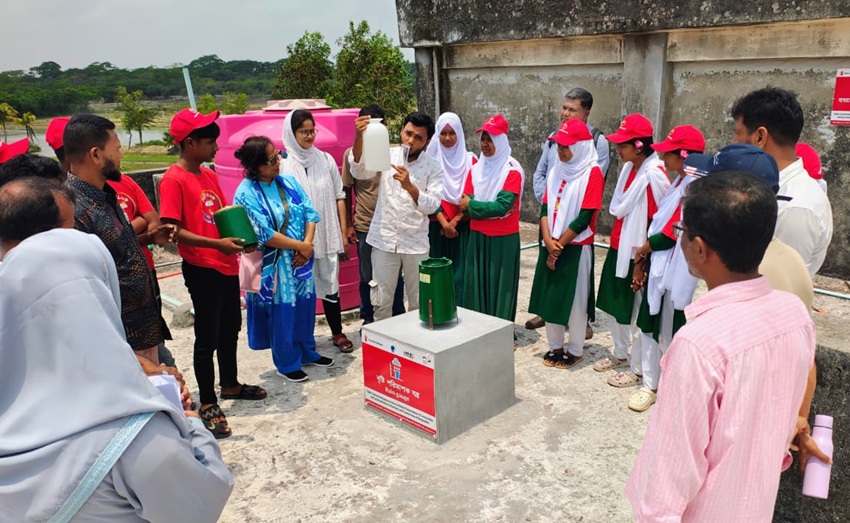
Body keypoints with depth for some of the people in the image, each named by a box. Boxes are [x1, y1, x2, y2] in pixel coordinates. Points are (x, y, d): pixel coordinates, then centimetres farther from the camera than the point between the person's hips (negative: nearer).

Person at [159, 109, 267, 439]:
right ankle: (208, 404, 16)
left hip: (227, 265, 8)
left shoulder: (209, 174, 11)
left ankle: (230, 385, 38)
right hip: (201, 269, -8)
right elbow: (173, 231, -19)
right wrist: (217, 244, -26)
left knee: (230, 328, 20)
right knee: (208, 337, 2)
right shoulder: (173, 180, -14)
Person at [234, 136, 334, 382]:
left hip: (301, 260, 6)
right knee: (281, 314, 7)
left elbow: (310, 213, 2)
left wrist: (307, 245, -13)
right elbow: (265, 235, -20)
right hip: (275, 266, -6)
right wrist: (300, 246, -15)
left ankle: (307, 353, 37)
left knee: (304, 307, 17)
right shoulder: (247, 194, -16)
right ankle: (287, 364, 25)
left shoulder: (288, 182, 3)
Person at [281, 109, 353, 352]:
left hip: (327, 235, 2)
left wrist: (343, 233, 4)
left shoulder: (326, 160, 3)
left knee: (330, 284, 11)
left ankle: (337, 333, 26)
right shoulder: (283, 165, -5)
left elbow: (339, 197, 6)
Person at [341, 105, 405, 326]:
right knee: (367, 277, 11)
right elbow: (347, 191, 4)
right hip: (365, 227, -1)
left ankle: (398, 318, 29)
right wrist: (348, 224, 2)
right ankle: (368, 320, 28)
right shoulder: (352, 154, -3)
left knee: (395, 275, 12)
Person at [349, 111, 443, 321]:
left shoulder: (434, 167, -2)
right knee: (382, 301, 7)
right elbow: (359, 172, -17)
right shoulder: (387, 155, 0)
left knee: (418, 302, 10)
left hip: (416, 243, 0)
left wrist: (409, 186, -28)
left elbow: (432, 205, -11)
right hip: (384, 240, 0)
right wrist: (359, 137, -32)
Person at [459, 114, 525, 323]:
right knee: (477, 285, 10)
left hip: (503, 238, -5)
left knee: (500, 288, 3)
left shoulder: (512, 171, -11)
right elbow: (466, 204, -1)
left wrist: (472, 205, -11)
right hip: (477, 236, 5)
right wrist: (490, 209, -18)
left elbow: (502, 206, -20)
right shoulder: (476, 168, 7)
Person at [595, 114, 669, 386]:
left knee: (636, 314, 4)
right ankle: (620, 354, 39)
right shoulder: (629, 168, 6)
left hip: (636, 254, -8)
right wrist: (615, 242, 13)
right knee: (614, 305, 20)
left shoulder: (654, 175, -19)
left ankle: (638, 370, 20)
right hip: (618, 248, 8)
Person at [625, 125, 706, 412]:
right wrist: (642, 261, 9)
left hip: (675, 271, -9)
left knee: (669, 332, 4)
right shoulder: (677, 184, 12)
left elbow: (674, 232, -21)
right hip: (657, 266, 9)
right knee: (648, 326, 14)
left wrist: (644, 248, -4)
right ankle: (650, 384, 26)